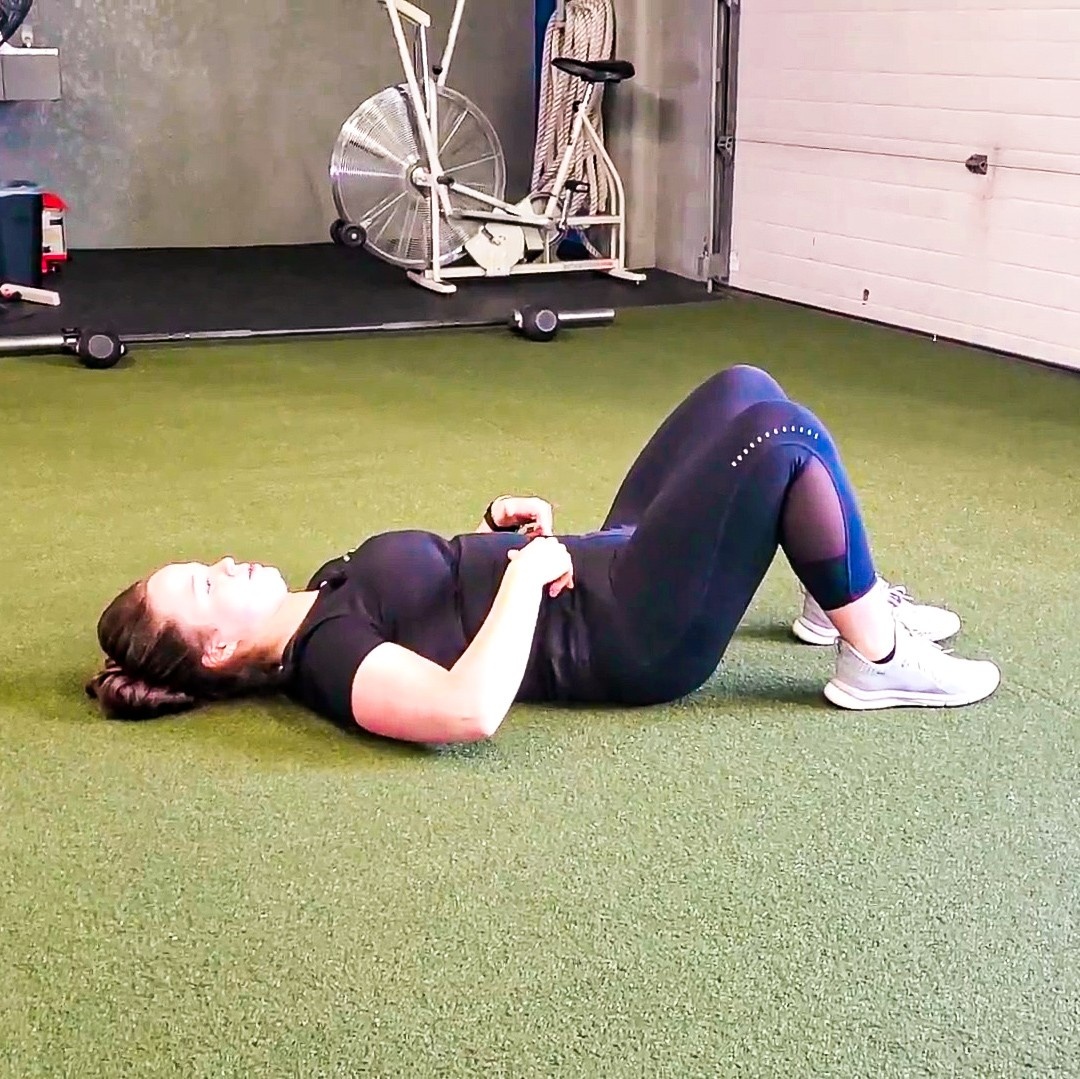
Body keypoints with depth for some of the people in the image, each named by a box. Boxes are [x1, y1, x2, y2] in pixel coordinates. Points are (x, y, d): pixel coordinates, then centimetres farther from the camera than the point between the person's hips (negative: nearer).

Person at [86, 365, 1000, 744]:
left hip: (604, 563, 10)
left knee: (744, 389, 9)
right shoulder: (326, 661, -22)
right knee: (784, 433, -20)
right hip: (633, 636, -10)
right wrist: (529, 566, -28)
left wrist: (498, 526, 3)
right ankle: (878, 657, -5)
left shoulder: (326, 592, 8)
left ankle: (838, 599, 22)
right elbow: (471, 711, -39)